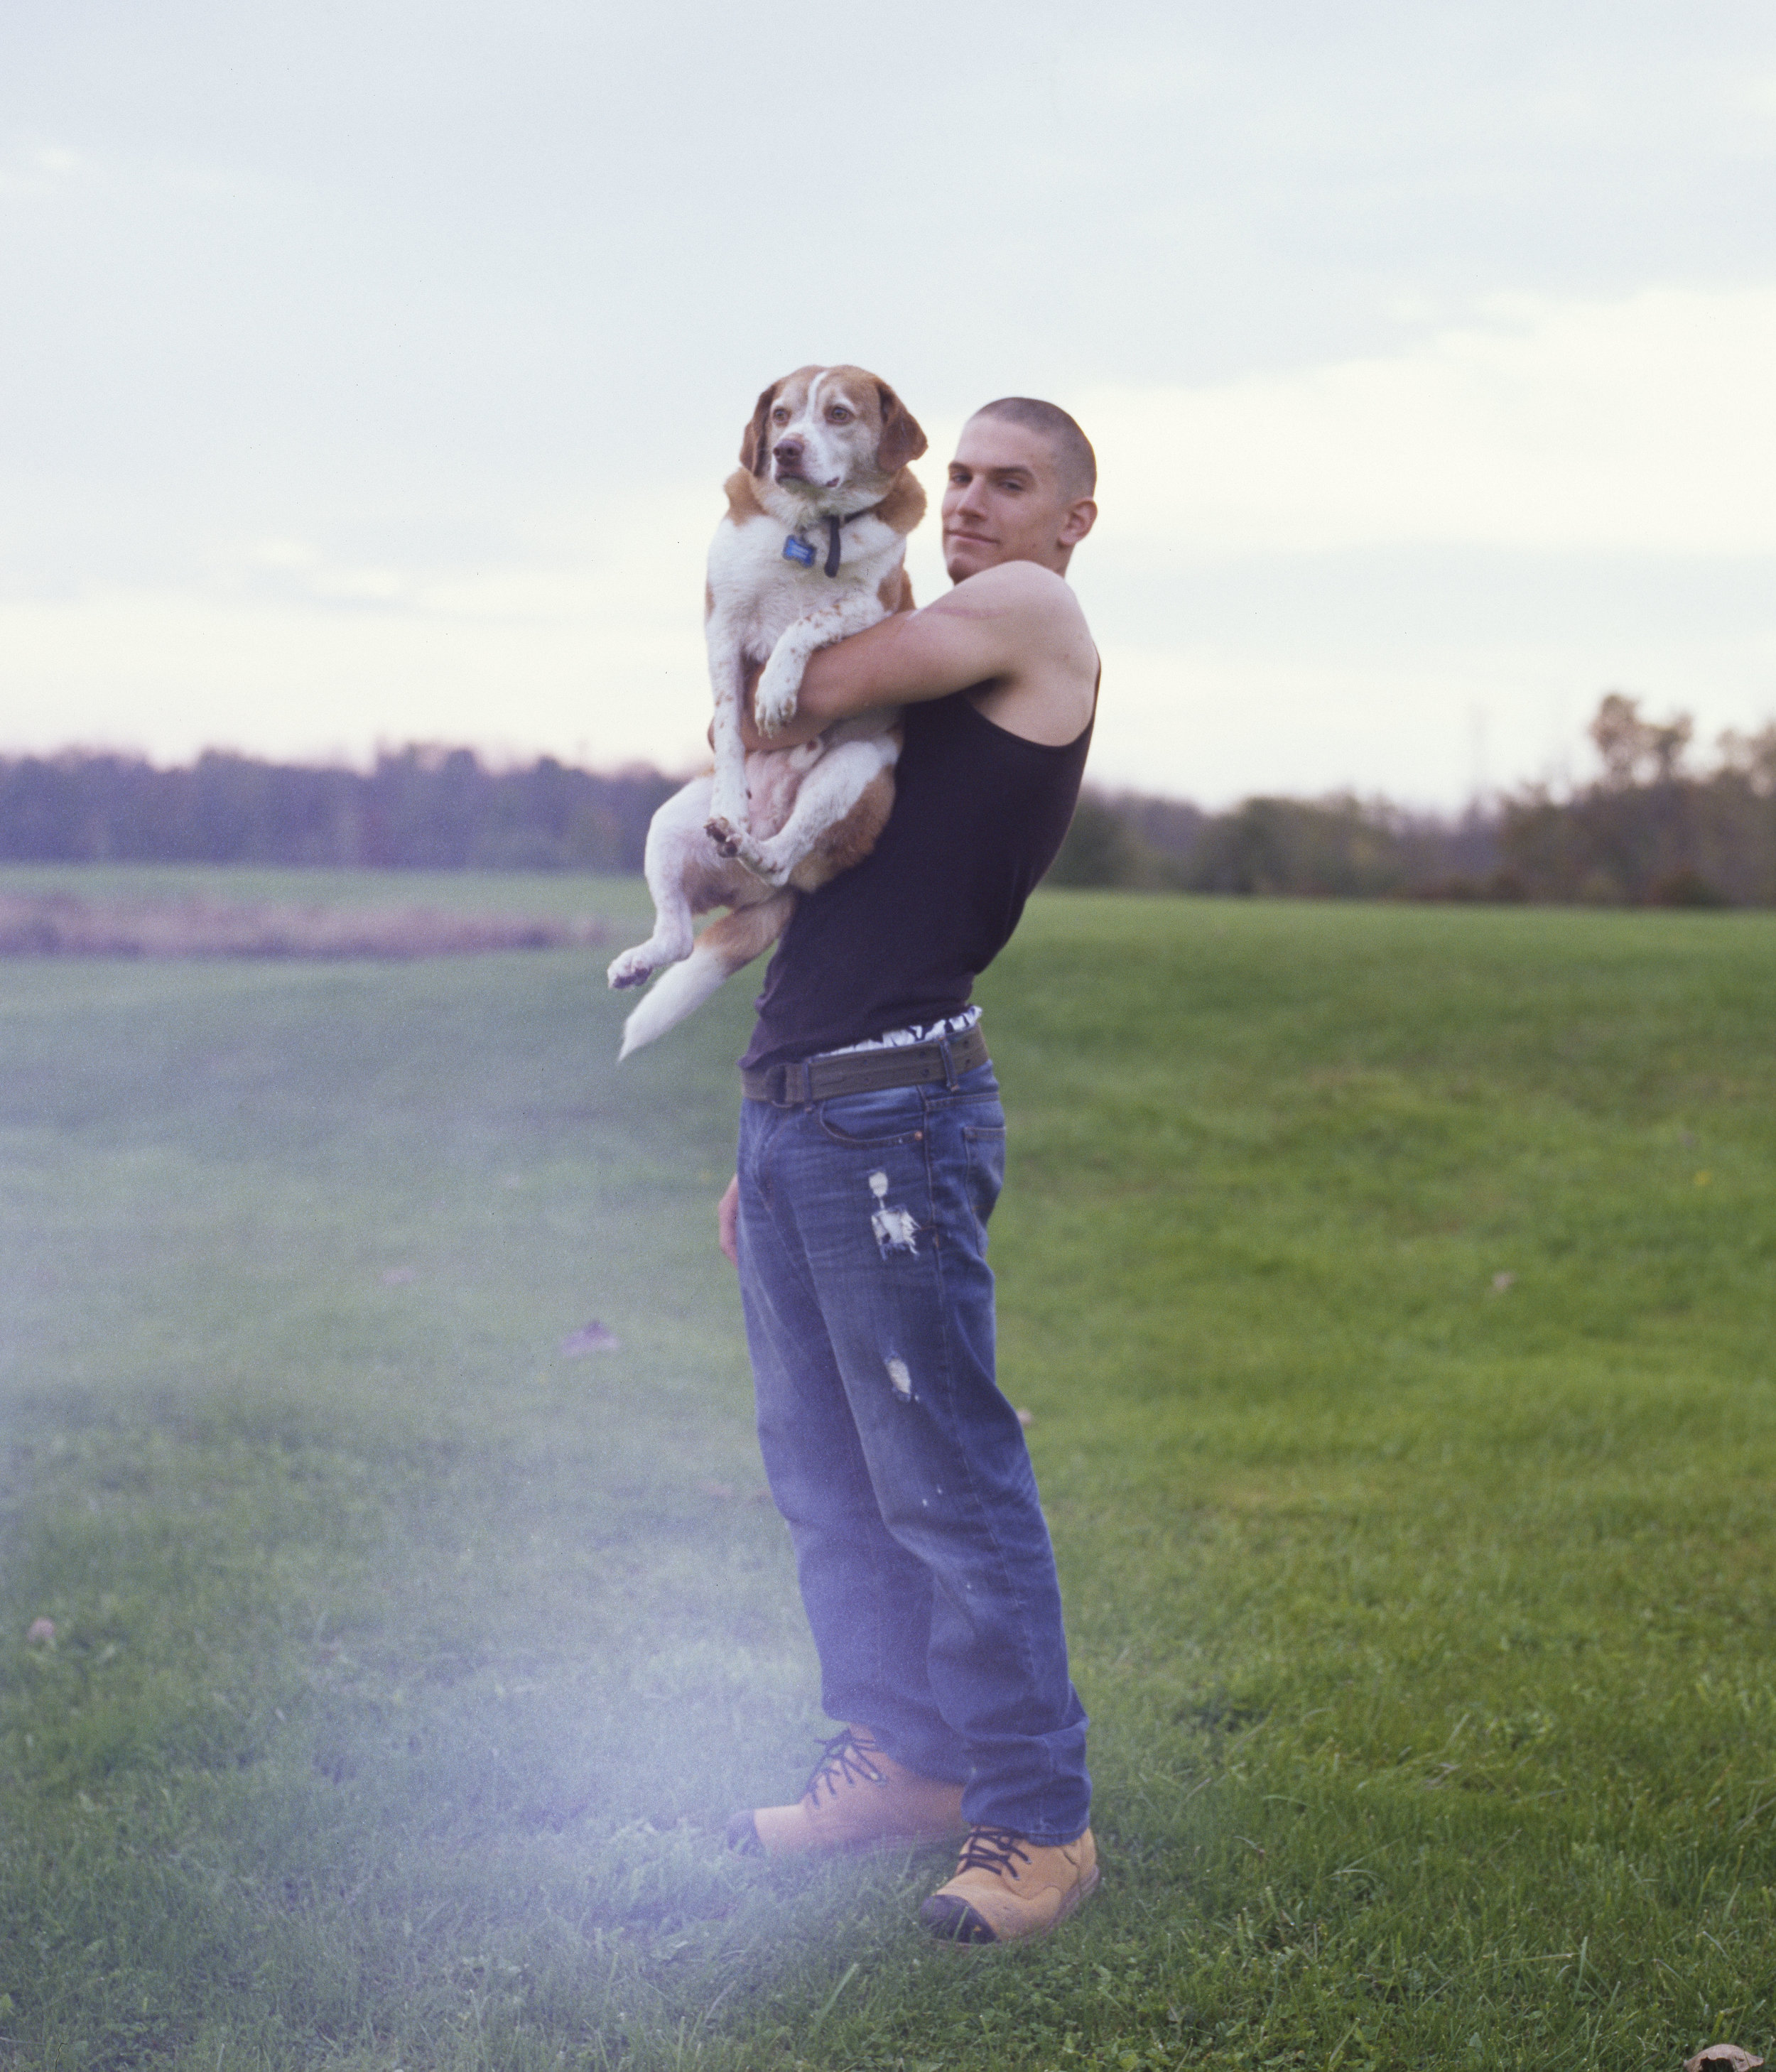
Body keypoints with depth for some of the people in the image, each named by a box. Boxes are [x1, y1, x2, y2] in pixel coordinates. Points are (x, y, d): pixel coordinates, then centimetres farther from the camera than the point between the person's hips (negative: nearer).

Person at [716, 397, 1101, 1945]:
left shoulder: (1038, 620, -3)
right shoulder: (935, 677, 23)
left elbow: (812, 691, -15)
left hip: (896, 1113, -9)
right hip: (794, 1106, 9)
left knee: (945, 1479, -8)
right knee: (824, 1475, 13)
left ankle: (1038, 1820, -2)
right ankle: (906, 1760, 23)